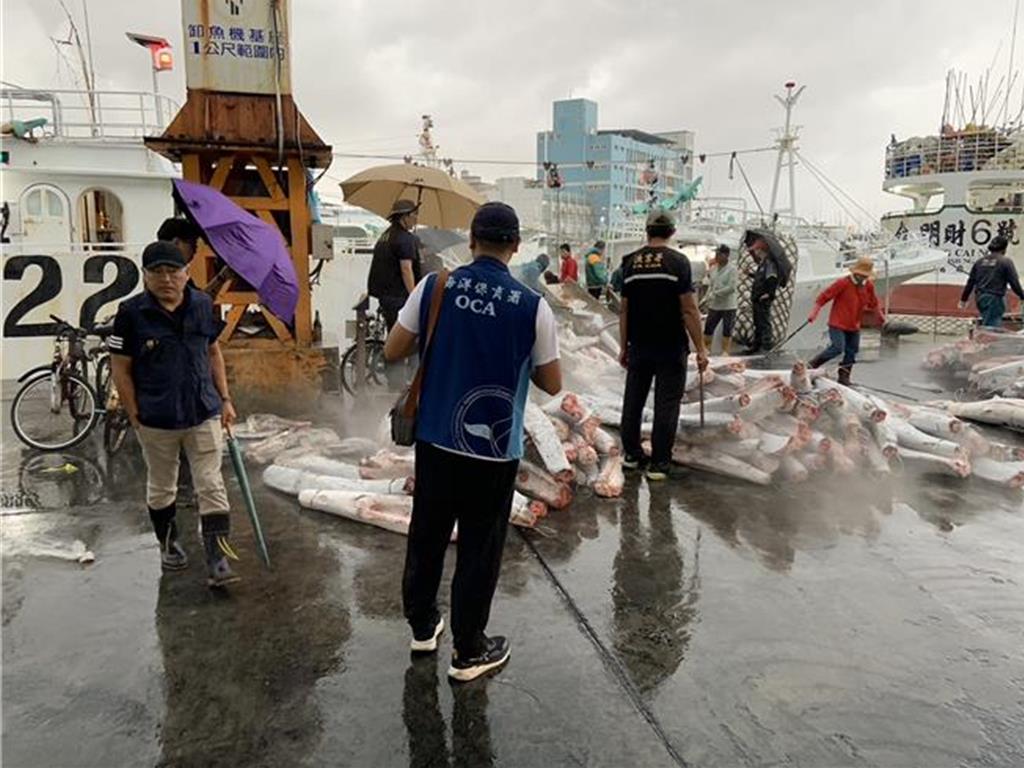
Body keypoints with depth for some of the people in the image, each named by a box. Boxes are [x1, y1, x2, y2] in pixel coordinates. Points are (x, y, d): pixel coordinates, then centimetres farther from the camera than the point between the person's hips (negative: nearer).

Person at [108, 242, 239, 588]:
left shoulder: (202, 305, -1)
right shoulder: (132, 312, -10)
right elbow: (120, 369, -5)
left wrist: (224, 400, 7)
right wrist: (135, 417, -6)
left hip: (204, 414, 2)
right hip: (156, 421, -1)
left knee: (211, 487, 1)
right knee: (161, 488, 17)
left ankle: (217, 559, 7)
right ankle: (168, 543, 40)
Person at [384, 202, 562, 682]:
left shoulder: (433, 287, -7)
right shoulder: (532, 306, -12)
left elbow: (393, 352, -1)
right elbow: (552, 385, -4)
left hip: (435, 437, 3)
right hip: (494, 447, -3)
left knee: (427, 533, 20)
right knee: (479, 548, 11)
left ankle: (422, 625, 38)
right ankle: (469, 652, 24)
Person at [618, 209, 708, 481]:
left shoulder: (631, 262, 4)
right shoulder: (677, 261, -8)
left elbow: (624, 310, 6)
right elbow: (688, 310, -12)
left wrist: (624, 347, 14)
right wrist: (700, 348, -7)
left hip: (639, 347, 4)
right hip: (670, 348, -4)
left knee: (633, 400, 15)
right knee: (666, 405, 3)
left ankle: (631, 454, 26)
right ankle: (659, 464, 6)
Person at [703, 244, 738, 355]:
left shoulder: (732, 269, -9)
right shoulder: (714, 269, 8)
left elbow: (731, 288, -17)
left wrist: (715, 294, -15)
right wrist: (709, 296, -4)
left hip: (728, 307, -5)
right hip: (714, 306, 6)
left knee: (727, 332, 3)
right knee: (708, 329, 6)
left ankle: (725, 353, 11)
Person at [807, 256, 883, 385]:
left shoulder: (869, 286, 5)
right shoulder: (843, 283, -14)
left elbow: (873, 303, 23)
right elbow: (824, 296, -14)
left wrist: (881, 316, 31)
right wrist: (814, 312, -17)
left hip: (854, 326, 7)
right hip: (838, 324, -7)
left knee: (851, 351, 9)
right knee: (837, 348, -18)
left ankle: (844, 377, 21)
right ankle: (811, 365, -5)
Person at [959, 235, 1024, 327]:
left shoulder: (980, 261, 10)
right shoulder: (1006, 262, -7)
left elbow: (971, 282, 12)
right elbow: (1014, 282, -7)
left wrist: (964, 299, 18)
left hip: (980, 298, 7)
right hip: (995, 299, -7)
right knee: (991, 326, -7)